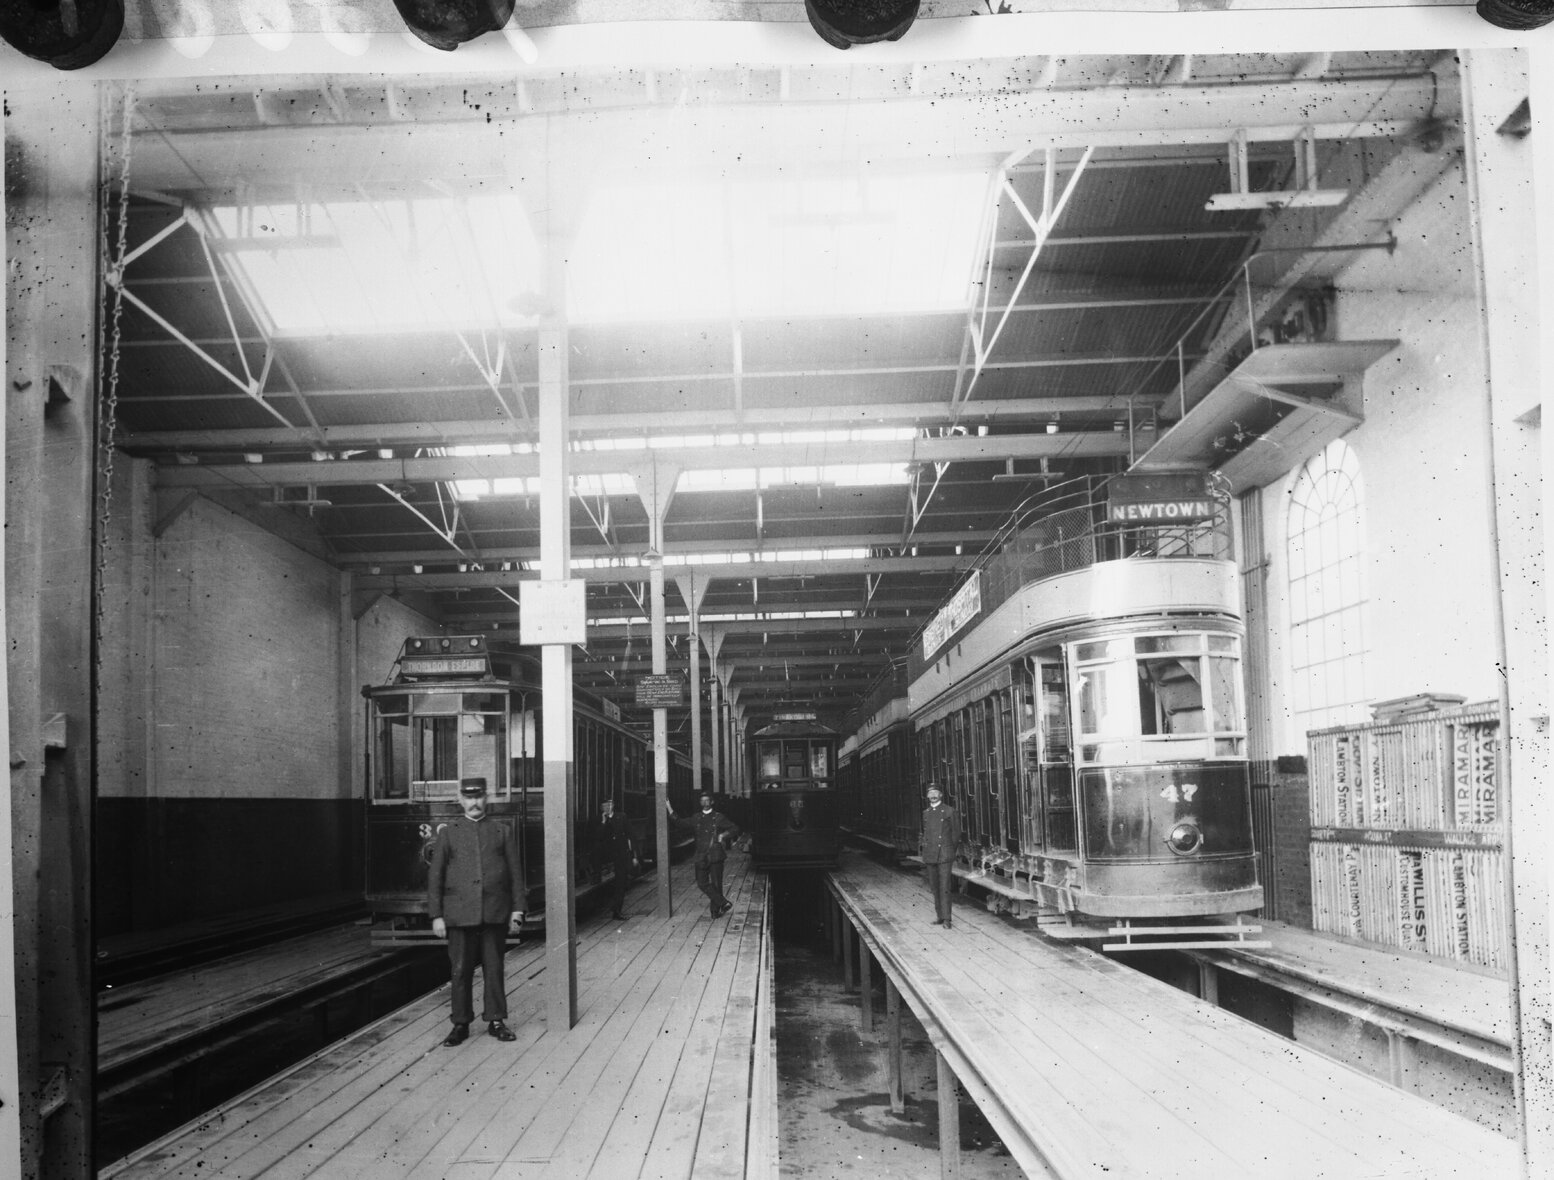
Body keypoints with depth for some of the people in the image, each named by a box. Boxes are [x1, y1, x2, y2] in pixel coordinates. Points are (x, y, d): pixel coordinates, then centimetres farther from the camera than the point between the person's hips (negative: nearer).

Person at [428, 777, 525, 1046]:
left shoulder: (503, 831, 9)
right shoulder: (447, 833, 7)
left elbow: (515, 872, 8)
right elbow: (435, 876, 6)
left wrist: (517, 908, 1)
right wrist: (436, 915, -1)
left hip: (495, 913, 0)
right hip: (459, 913, 0)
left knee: (494, 968, 5)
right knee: (461, 971, 3)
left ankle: (496, 1021, 15)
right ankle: (461, 1024, 12)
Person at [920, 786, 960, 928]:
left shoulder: (949, 811, -1)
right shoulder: (926, 813, 14)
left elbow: (956, 833, 3)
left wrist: (951, 851, 3)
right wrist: (922, 852, 13)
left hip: (944, 854, -5)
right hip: (930, 855, 5)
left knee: (944, 887, -9)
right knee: (934, 888, 8)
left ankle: (946, 919, -8)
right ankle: (940, 916, 17)